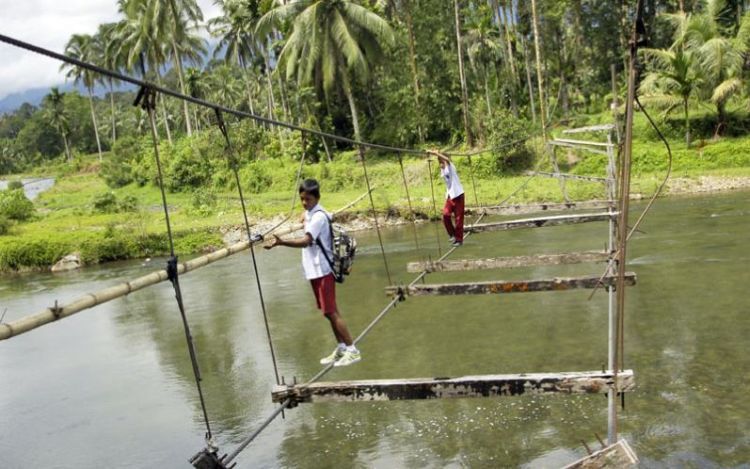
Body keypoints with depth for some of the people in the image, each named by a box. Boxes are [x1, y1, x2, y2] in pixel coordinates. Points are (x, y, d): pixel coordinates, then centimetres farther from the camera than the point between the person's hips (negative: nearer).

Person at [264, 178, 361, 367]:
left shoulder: (318, 217, -18)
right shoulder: (309, 214, 12)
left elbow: (306, 241, -35)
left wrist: (281, 242, -45)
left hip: (322, 271, -10)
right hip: (315, 270, 10)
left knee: (331, 311, -8)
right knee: (328, 311, 14)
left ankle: (352, 351, -2)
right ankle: (341, 348, 24)